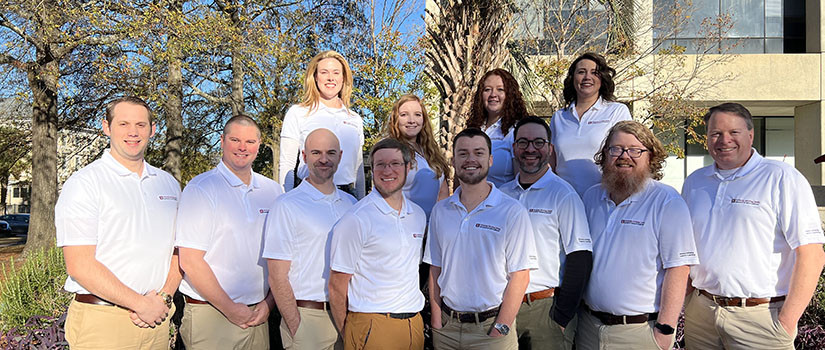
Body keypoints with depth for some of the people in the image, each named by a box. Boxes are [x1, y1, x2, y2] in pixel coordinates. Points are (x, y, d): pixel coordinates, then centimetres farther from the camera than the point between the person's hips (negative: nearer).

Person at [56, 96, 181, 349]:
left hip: (156, 317, 5)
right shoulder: (83, 183, -6)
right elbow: (79, 266, -13)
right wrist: (141, 304, -13)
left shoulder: (168, 183, 10)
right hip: (101, 322, -4)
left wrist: (163, 296, -5)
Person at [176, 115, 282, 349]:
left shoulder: (273, 191, 7)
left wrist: (269, 303, 0)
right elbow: (190, 261, -12)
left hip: (258, 315, 4)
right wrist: (229, 308, -11)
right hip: (210, 315, -4)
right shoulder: (201, 188, -8)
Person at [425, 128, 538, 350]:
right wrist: (437, 322, 1)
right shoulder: (440, 211, 5)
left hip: (490, 328, -3)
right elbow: (435, 269, 7)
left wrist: (500, 329, -14)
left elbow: (520, 276, -10)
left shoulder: (512, 212, -8)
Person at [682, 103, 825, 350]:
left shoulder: (782, 179, -6)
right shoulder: (694, 182, 10)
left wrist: (787, 322, -15)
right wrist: (685, 302, 8)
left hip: (759, 317, -4)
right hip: (700, 314, 4)